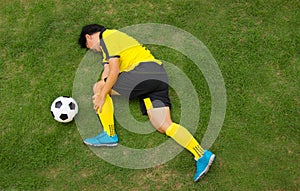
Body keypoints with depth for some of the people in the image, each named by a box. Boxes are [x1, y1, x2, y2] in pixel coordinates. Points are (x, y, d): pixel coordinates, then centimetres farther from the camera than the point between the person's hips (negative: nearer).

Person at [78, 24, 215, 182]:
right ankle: (202, 155, -9)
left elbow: (114, 72, -8)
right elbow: (107, 72, 25)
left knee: (98, 87, 3)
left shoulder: (107, 37, 4)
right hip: (160, 77, 10)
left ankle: (109, 135, 6)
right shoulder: (114, 37, 34)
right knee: (164, 126, 0)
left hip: (143, 70, -10)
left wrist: (101, 94, -4)